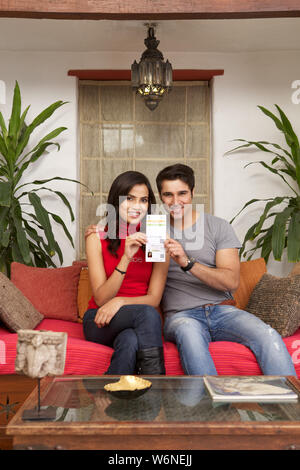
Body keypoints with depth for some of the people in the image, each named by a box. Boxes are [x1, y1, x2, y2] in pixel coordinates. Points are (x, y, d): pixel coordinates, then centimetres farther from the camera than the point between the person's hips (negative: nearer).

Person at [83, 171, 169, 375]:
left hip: (139, 324, 1)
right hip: (100, 322, -1)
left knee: (130, 341, -36)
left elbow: (154, 299, -3)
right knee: (148, 314, -32)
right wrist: (126, 259, -21)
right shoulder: (97, 237, -1)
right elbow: (101, 299, -8)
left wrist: (120, 301, -23)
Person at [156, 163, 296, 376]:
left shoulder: (218, 226, 8)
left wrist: (187, 263, -18)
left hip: (222, 310, 1)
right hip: (181, 314, -1)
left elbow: (232, 281, -5)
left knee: (269, 336, -27)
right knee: (190, 334, -37)